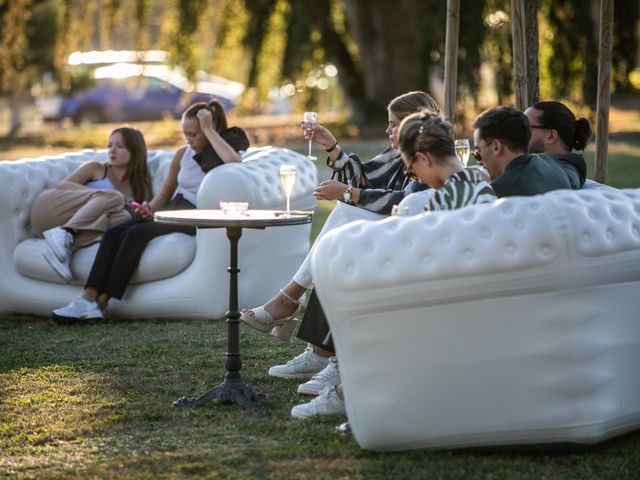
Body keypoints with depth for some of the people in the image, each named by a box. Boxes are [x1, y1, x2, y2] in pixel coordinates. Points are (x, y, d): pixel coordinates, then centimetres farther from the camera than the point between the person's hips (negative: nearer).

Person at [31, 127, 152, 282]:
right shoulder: (95, 169, 14)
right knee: (113, 198, -26)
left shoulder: (141, 188, 20)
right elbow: (63, 185, -1)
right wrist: (101, 195, -14)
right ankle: (63, 235, -41)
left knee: (122, 218, -28)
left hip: (83, 228, 3)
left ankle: (67, 246, -42)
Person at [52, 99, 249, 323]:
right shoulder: (183, 154, 16)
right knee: (114, 232, -20)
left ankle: (101, 303, -31)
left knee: (138, 233, -30)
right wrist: (150, 208, -1)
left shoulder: (224, 150, 0)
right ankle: (88, 298, -31)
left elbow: (233, 161, -27)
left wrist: (208, 130, -17)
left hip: (195, 219, -7)